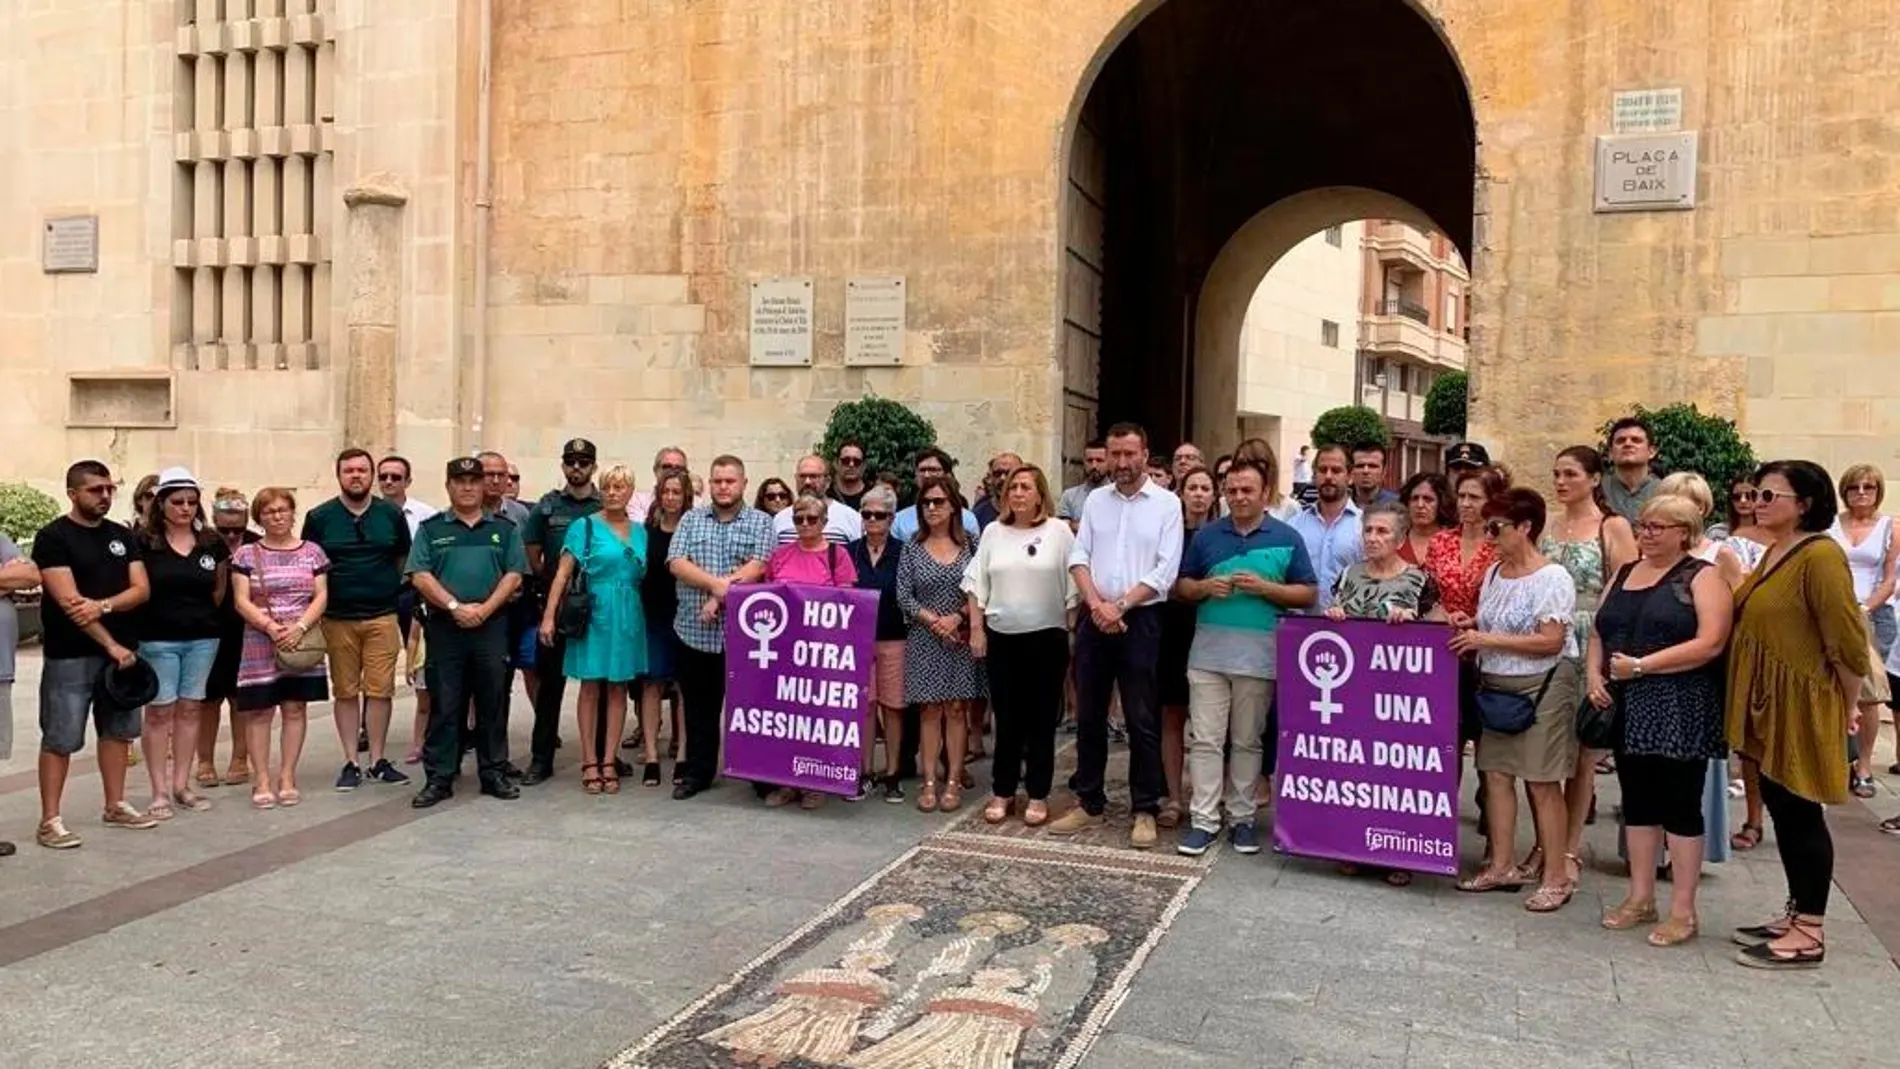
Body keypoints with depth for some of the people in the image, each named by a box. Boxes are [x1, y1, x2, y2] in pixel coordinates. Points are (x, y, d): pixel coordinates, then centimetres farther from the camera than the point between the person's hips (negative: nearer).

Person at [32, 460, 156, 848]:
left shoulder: (123, 537, 10)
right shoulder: (53, 537, -7)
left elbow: (142, 589, 2)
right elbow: (68, 601, -15)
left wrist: (103, 605, -18)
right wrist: (110, 644, -17)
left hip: (122, 649, 6)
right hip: (70, 655, -6)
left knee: (117, 730, 12)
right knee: (60, 738, -2)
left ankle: (115, 807, 23)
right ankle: (50, 820, 5)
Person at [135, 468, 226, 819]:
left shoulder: (212, 543, 7)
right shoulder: (143, 542, -5)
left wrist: (224, 574, 3)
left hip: (203, 638, 4)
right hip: (157, 639, -3)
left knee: (189, 709, 9)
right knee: (159, 711, 1)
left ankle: (181, 785, 18)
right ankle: (159, 792, 8)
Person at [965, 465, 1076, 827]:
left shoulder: (1059, 531, -2)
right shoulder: (993, 531, 7)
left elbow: (1072, 587, -2)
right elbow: (977, 584, 9)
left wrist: (1074, 634, -5)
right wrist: (976, 628, 2)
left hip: (1046, 637, -2)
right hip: (1001, 637, 3)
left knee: (1041, 720, 5)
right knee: (1006, 719, 10)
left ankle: (1038, 796, 15)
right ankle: (1002, 793, 20)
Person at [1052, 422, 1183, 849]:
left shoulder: (1167, 503, -2)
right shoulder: (1095, 500, 9)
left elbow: (1165, 571, -8)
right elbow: (1079, 557, 4)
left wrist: (1120, 605, -13)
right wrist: (1097, 604, -11)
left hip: (1140, 620, -4)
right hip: (1095, 619, 4)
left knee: (1142, 720, 1)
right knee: (1089, 715, 10)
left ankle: (1145, 810, 12)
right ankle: (1088, 803, 22)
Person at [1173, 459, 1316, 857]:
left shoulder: (1287, 538, 3)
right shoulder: (1206, 535, 8)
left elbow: (1309, 593, 1)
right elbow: (1181, 587, 12)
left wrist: (1264, 588, -13)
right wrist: (1205, 587, -10)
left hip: (1259, 655, -1)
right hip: (1208, 652, 1)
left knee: (1247, 741, 9)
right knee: (1204, 739, 0)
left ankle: (1242, 818, 19)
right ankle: (1203, 820, 5)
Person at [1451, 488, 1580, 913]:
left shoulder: (1552, 578, -12)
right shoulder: (1494, 573, 11)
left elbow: (1551, 641, -19)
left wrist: (1487, 640, -20)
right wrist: (1469, 625, 2)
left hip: (1542, 687, -7)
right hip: (1496, 686, 7)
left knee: (1542, 781, -3)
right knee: (1496, 773, 7)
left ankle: (1557, 876, 6)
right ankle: (1502, 866, 17)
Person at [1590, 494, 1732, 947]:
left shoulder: (1702, 577, -5)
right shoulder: (1624, 572, 14)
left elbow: (1710, 643, -17)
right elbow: (1599, 630, 16)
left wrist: (1641, 665, -19)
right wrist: (1594, 673, -2)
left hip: (1679, 709, -6)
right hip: (1627, 706, 6)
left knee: (1680, 804, 0)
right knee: (1637, 801, 12)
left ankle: (1683, 910, 10)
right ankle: (1640, 899, 23)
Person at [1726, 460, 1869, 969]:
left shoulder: (1820, 556, -18)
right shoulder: (1775, 552, 11)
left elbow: (1847, 641, -18)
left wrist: (1847, 708, -8)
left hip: (1801, 709, -9)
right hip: (1766, 706, 9)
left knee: (1801, 815, 0)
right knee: (1782, 811, 15)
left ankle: (1810, 935, 10)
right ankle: (1796, 914, 28)